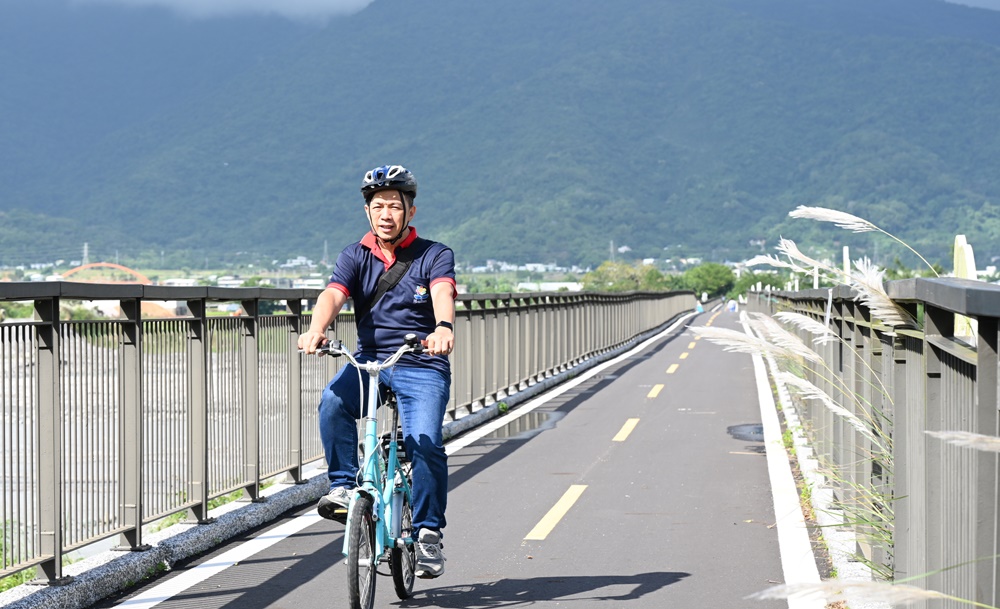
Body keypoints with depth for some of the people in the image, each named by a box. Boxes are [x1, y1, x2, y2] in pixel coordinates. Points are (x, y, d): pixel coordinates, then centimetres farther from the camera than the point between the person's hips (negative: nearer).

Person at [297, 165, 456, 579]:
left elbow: (442, 293, -20)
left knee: (425, 444, -21)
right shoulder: (355, 257, 8)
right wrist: (316, 330, -34)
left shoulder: (434, 255, 1)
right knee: (333, 401, -30)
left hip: (422, 364, -2)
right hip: (369, 360, 2)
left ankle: (428, 534, -6)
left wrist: (443, 328, -44)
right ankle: (344, 488, -19)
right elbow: (333, 295, -11)